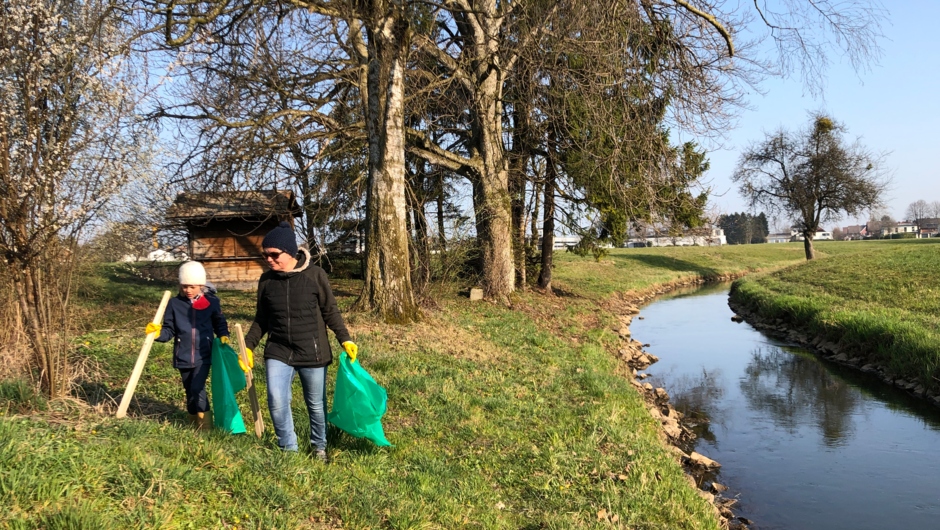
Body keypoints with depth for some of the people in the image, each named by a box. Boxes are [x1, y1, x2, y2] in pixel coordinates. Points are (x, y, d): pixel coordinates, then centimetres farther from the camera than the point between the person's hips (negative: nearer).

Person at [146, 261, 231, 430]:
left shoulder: (212, 302, -2)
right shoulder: (174, 303, 0)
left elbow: (219, 323, 11)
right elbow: (169, 330, 2)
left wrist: (223, 335, -7)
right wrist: (158, 332, -18)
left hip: (203, 355, -3)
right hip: (183, 357, 3)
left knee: (197, 388, -16)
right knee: (189, 391, 14)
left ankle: (205, 426, -2)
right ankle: (194, 423, 31)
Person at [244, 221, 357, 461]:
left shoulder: (315, 274, -9)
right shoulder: (266, 279, 1)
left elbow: (330, 311, -2)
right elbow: (261, 319, 12)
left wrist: (345, 339, -8)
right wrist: (248, 346, 4)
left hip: (312, 352, -2)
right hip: (278, 352, 2)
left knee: (316, 404, 10)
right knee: (276, 400, -13)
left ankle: (319, 447, 32)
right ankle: (289, 449, 7)